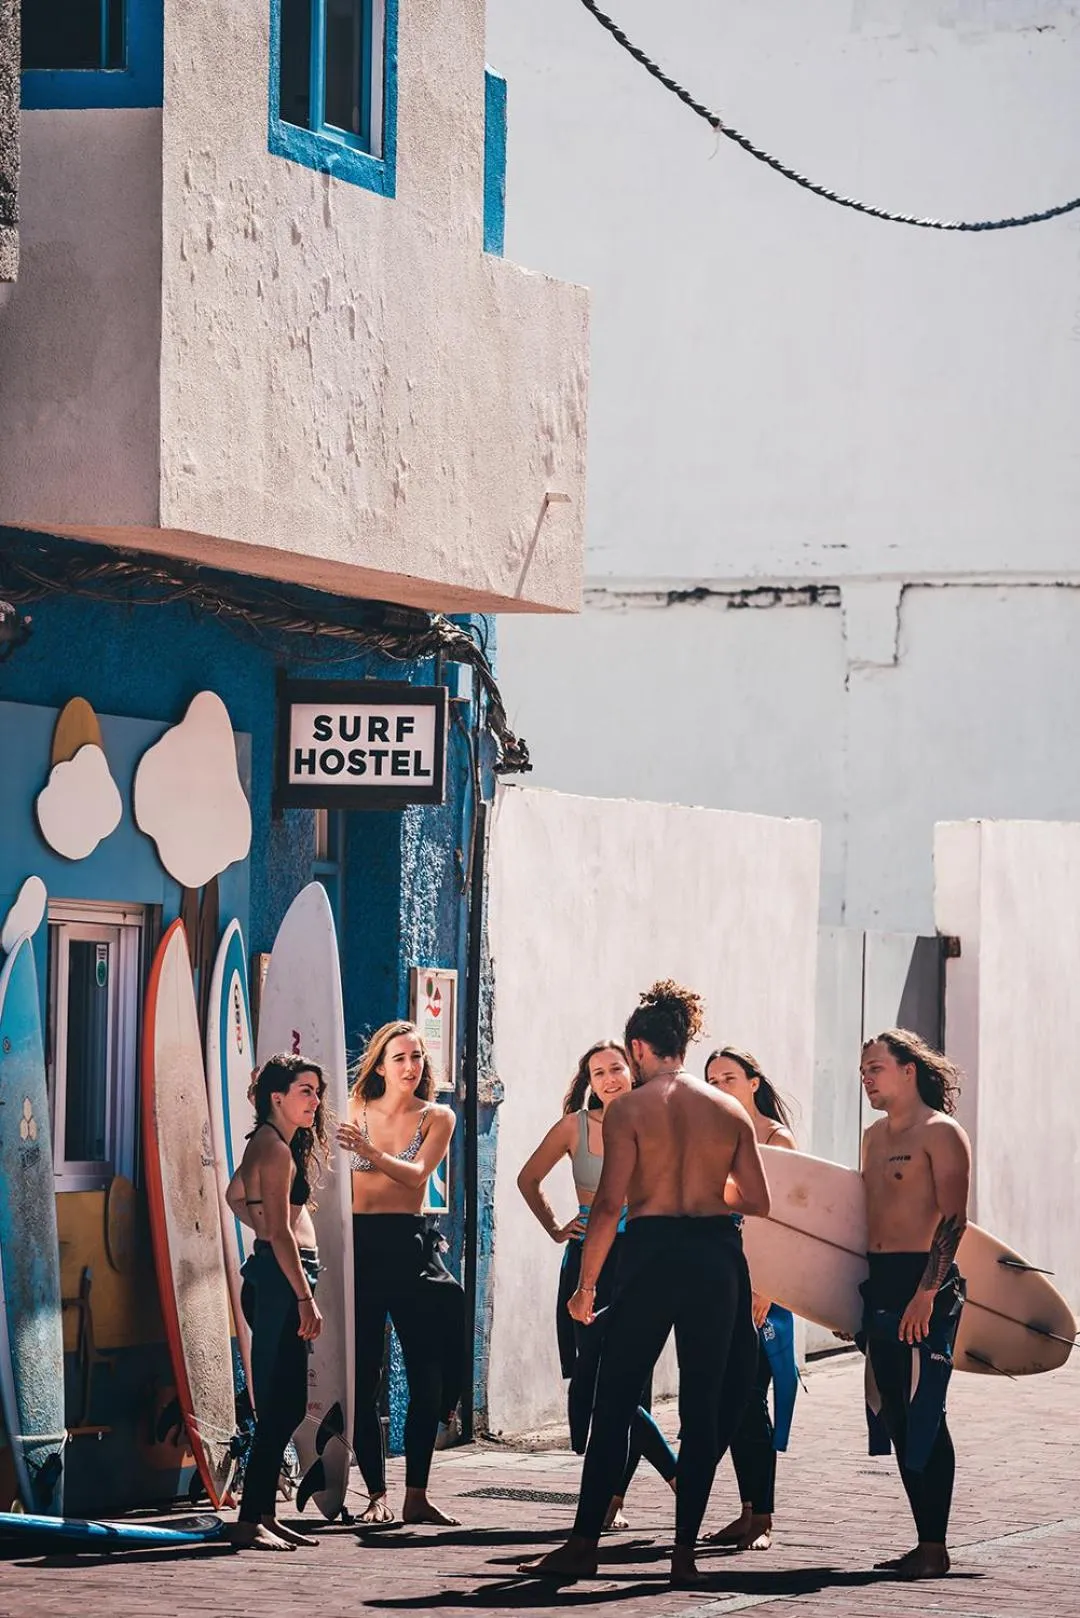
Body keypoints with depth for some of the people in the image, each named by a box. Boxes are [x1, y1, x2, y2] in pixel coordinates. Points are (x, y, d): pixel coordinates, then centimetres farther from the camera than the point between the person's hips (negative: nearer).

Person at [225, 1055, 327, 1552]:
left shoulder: (267, 1144, 17)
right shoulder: (277, 1149, -13)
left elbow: (235, 1196, 34)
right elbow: (282, 1231, -19)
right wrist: (305, 1299, -21)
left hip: (273, 1277, 11)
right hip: (280, 1277, -11)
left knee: (284, 1406, 12)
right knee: (281, 1407, -11)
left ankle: (265, 1515, 15)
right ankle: (250, 1521, -12)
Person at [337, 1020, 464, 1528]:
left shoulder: (437, 1118, 6)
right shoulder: (355, 1113, 7)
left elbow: (417, 1174, -11)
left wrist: (370, 1152, -25)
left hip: (411, 1247, 0)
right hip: (359, 1244, 0)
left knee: (427, 1376, -2)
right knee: (362, 1377, -2)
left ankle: (416, 1496, 6)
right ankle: (376, 1494, 4)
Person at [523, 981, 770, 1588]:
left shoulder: (629, 1110, -4)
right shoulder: (730, 1110, 6)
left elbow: (610, 1204, -10)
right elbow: (758, 1200, 7)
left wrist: (586, 1285, -4)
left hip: (651, 1254, -3)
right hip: (716, 1257, 3)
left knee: (615, 1404, 7)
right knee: (703, 1408, 8)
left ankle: (585, 1544, 8)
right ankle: (685, 1553, 6)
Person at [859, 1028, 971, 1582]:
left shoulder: (940, 1133, -8)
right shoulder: (875, 1136, 18)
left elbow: (953, 1219, -14)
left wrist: (926, 1293, -22)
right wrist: (865, 1294, 18)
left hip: (924, 1286, -8)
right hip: (880, 1285, 8)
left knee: (923, 1419, -8)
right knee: (898, 1420, 8)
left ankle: (935, 1548, -5)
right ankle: (924, 1541, 13)